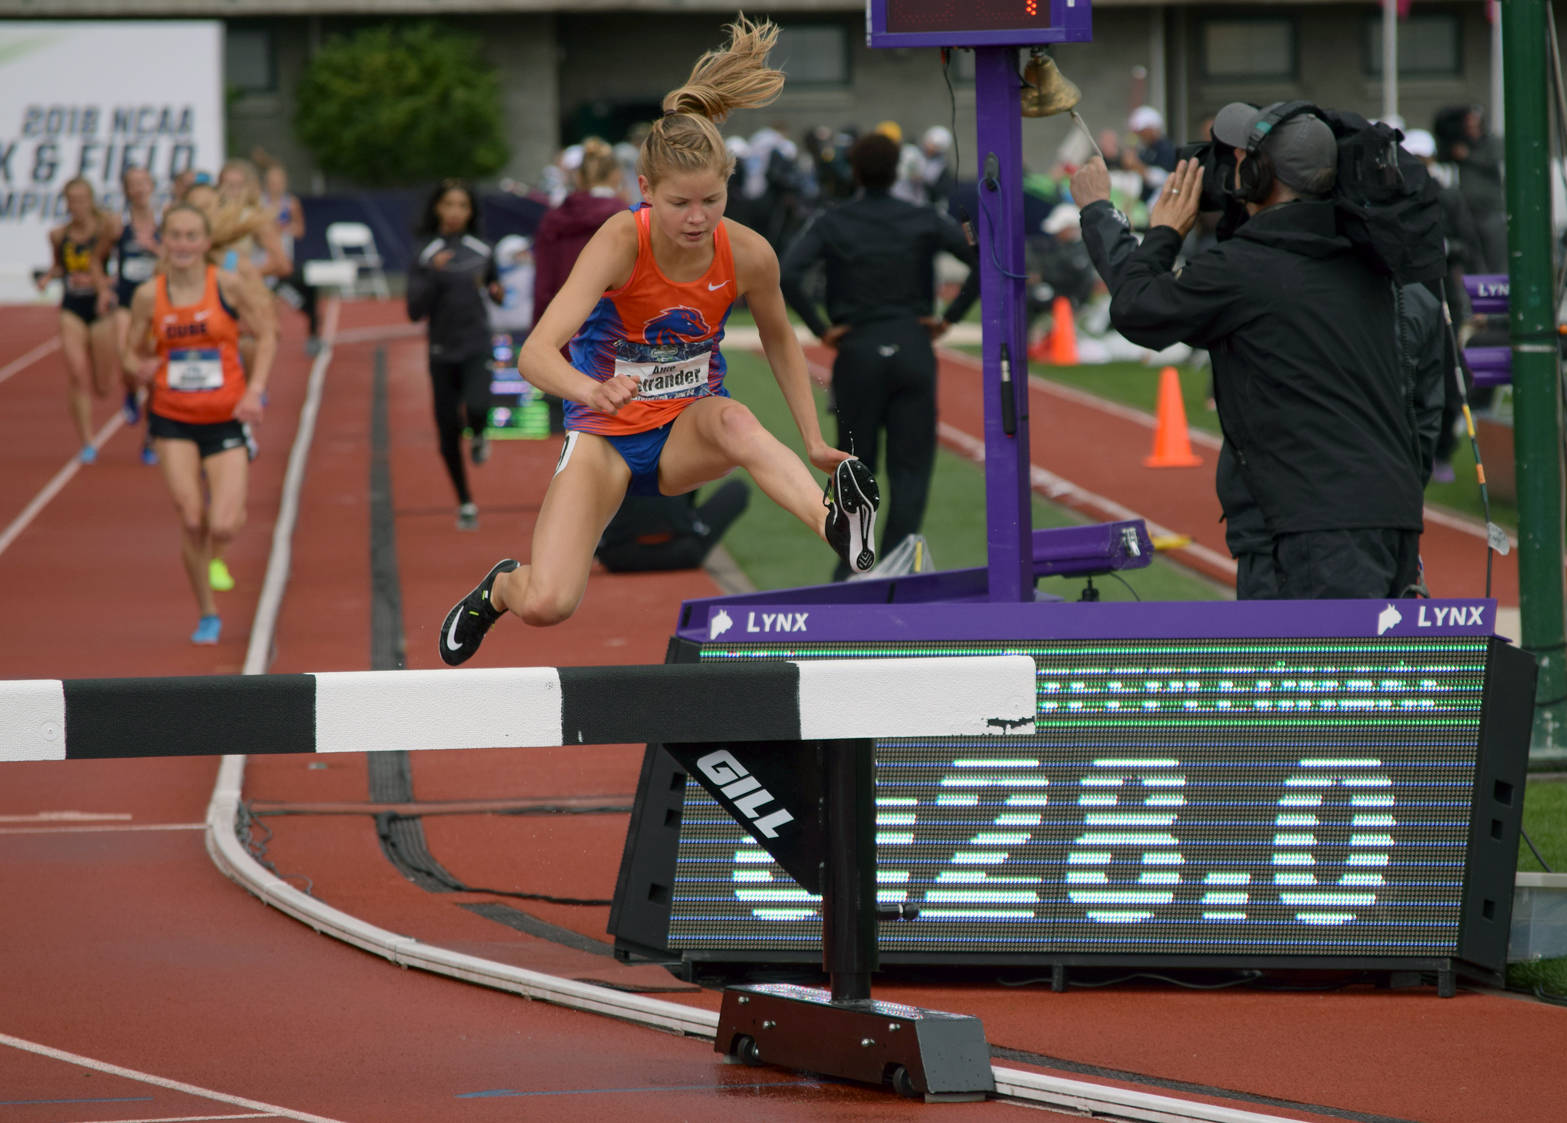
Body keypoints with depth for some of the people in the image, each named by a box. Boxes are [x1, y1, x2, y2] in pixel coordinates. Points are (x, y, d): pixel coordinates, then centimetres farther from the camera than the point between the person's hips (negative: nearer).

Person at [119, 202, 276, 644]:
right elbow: (133, 351, 8)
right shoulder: (149, 295, -2)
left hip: (227, 418, -1)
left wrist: (255, 390, -9)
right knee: (191, 521, -7)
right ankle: (207, 615, 12)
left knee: (224, 527, -12)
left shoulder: (228, 285, -8)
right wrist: (141, 368, -15)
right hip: (172, 420, 1)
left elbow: (266, 334, 2)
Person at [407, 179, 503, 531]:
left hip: (477, 347, 0)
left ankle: (479, 437, 11)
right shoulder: (426, 254, -4)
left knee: (476, 408, -27)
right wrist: (432, 274, -23)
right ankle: (465, 504, 22)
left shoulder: (482, 251, 3)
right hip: (443, 352, 0)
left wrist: (497, 293, -2)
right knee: (449, 430, 4)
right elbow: (415, 310, -10)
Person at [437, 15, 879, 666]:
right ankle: (501, 588, 19)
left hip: (686, 438, 1)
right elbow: (536, 354, -33)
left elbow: (778, 339, 8)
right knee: (545, 605, -18)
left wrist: (814, 441, 5)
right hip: (607, 435, -1)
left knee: (732, 421, -38)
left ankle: (842, 532, -54)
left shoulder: (747, 255, -15)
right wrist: (593, 391, -53)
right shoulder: (623, 242, -24)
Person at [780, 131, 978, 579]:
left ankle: (849, 565, 12)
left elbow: (787, 275, -15)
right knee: (910, 466, 2)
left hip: (857, 352, 0)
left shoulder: (833, 223, -1)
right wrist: (949, 317, -2)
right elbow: (982, 261, -8)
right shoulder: (924, 221, 0)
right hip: (914, 351, 0)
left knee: (855, 461, 13)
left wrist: (820, 328, -6)